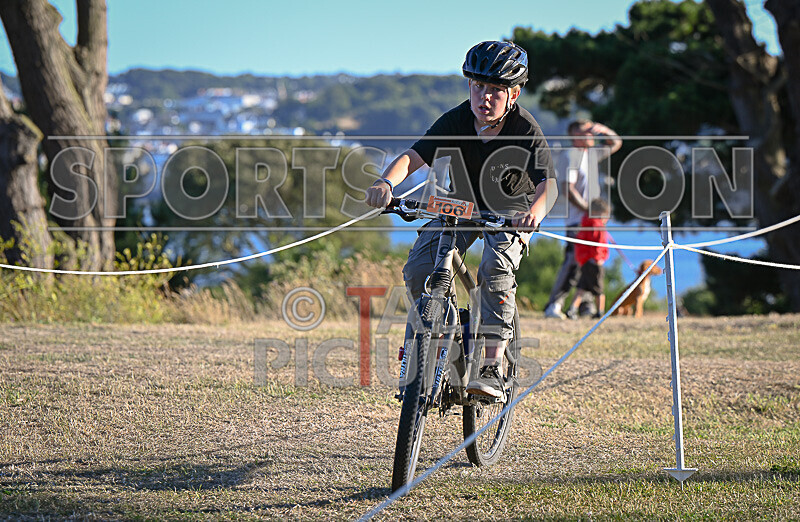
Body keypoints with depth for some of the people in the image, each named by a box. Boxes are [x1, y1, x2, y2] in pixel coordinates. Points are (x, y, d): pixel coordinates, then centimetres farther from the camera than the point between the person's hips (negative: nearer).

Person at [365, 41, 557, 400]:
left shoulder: (525, 130, -27)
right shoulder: (456, 121, -20)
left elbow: (548, 184, -39)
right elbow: (413, 156, -30)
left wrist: (537, 210, -62)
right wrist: (386, 182, -52)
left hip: (511, 209, -3)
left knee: (496, 269, -30)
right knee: (420, 266, -19)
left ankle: (490, 368, -26)